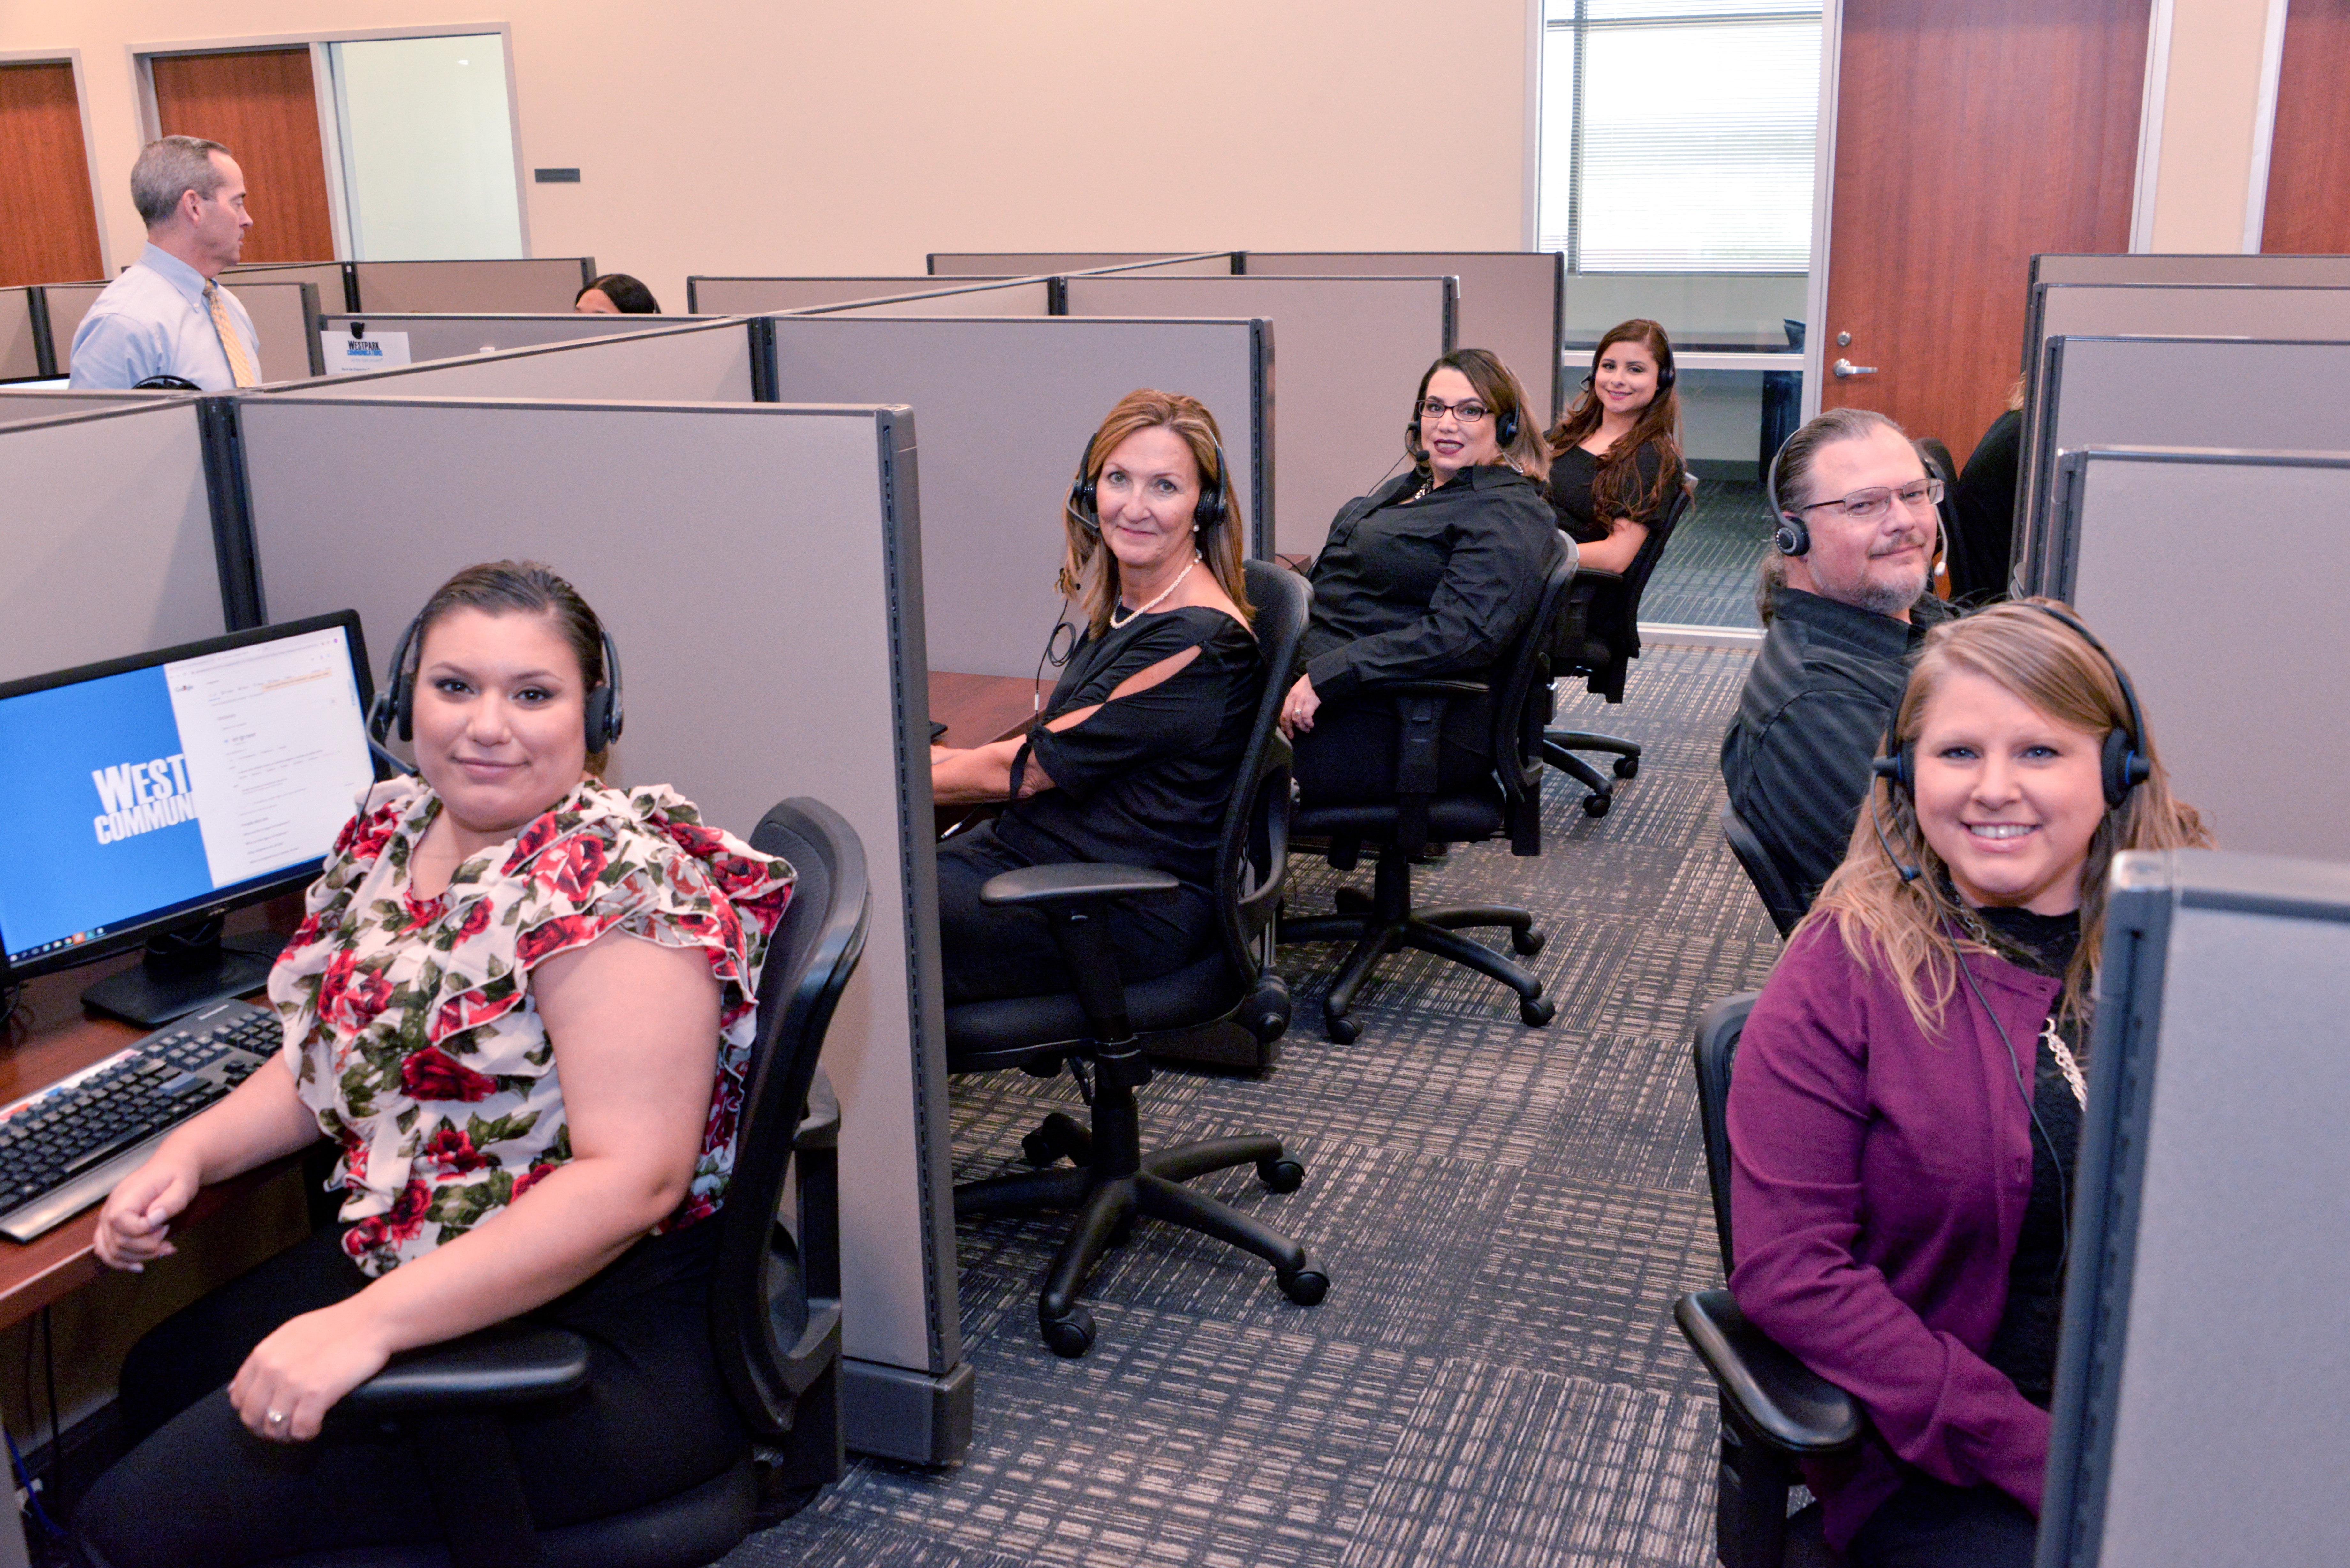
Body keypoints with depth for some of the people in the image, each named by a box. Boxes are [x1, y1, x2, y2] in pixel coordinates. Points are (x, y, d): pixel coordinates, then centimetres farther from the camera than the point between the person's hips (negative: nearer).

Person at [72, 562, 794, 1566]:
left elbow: (634, 1177, -29)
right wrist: (192, 1151, 2)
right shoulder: (393, 827, 5)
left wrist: (368, 1324, -31)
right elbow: (341, 1052, 19)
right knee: (159, 1378, 24)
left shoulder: (616, 881, -23)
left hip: (608, 1338, -9)